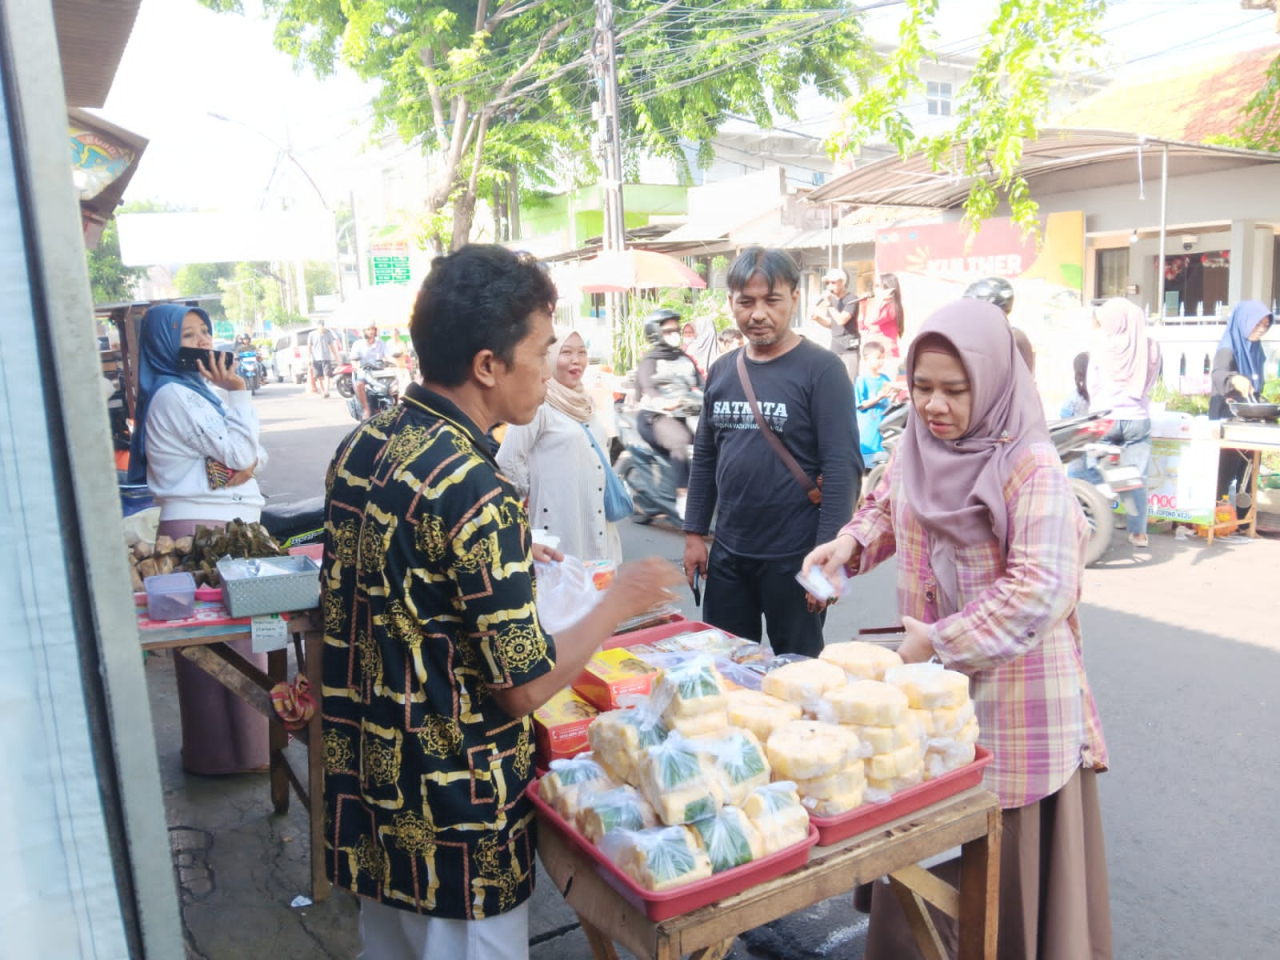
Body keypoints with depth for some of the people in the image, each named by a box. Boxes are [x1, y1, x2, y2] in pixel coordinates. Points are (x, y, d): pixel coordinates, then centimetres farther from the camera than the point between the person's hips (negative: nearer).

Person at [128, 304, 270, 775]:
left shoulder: (201, 387, 14)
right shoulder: (175, 396, -15)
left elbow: (253, 451, 11)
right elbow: (239, 452, -19)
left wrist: (248, 465, -10)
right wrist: (238, 393, -19)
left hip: (227, 522, 10)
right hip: (203, 528, -10)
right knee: (223, 639, -2)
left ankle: (244, 732, 32)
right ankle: (229, 749, 9)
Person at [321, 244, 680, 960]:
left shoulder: (360, 446, -1)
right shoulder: (478, 494, -27)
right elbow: (525, 686, -22)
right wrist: (620, 603, -9)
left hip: (365, 778, 8)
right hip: (453, 814, -8)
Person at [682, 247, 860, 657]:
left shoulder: (821, 369, -10)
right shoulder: (722, 371, 8)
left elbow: (843, 467, -14)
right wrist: (694, 534, 10)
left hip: (793, 557, -5)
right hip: (727, 552, 5)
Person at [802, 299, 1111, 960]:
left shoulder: (1031, 469, -19)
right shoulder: (915, 447, 1)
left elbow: (1038, 589, -24)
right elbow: (886, 507, 20)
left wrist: (939, 639, -20)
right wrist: (849, 542, -1)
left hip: (1012, 688, -6)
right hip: (929, 681, 6)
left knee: (1007, 850, 8)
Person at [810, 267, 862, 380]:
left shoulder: (852, 298, -10)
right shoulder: (831, 299, 10)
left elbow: (841, 320, -22)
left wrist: (828, 304, -18)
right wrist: (817, 318, 0)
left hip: (849, 347, -7)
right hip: (835, 347, 7)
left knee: (849, 383, -10)